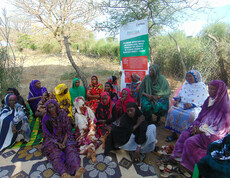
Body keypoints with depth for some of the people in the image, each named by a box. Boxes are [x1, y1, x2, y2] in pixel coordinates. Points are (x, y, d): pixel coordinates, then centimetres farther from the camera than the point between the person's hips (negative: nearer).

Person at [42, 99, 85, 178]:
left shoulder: (63, 114, -2)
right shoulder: (46, 119, -4)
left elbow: (68, 130, 0)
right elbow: (47, 135, -2)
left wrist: (64, 142, -13)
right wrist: (58, 143, -15)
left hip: (65, 137, 1)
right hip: (52, 140, 0)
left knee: (70, 149, -28)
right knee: (55, 153, -30)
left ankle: (77, 169, -51)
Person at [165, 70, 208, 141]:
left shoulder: (202, 86, 3)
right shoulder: (185, 84, 18)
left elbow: (203, 100, -5)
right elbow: (180, 94, 19)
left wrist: (192, 105, -19)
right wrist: (177, 100, -3)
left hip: (195, 107, -4)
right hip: (183, 104, 4)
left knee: (190, 115, -35)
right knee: (172, 110, -22)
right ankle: (174, 133, -13)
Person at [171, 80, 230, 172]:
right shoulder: (208, 100, 4)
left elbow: (220, 127, -17)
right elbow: (201, 117, 11)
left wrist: (201, 130, -16)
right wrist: (196, 126, -6)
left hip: (215, 134, -6)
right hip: (203, 128, 7)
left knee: (190, 142, -23)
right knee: (184, 135, -14)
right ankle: (180, 155, -4)